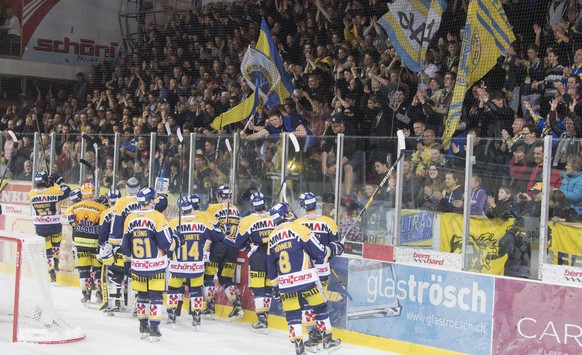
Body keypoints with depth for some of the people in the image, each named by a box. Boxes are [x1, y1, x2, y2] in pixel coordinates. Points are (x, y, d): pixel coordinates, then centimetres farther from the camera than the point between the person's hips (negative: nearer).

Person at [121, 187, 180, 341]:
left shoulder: (130, 218, 2)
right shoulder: (157, 217, -14)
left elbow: (125, 245, 10)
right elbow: (166, 243, -14)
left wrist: (127, 262, 21)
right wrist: (177, 241, 5)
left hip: (137, 266, 4)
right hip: (156, 266, -4)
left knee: (142, 295, 16)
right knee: (156, 296, 3)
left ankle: (143, 327, 23)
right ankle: (154, 329, 1)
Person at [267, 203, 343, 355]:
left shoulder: (272, 237, 12)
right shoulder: (297, 228, -6)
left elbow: (271, 264, 20)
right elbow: (317, 251, -8)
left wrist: (275, 284, 30)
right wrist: (332, 250, 10)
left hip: (285, 283, 4)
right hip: (306, 278, -4)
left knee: (291, 313, 12)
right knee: (320, 306, 12)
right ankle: (327, 339, 18)